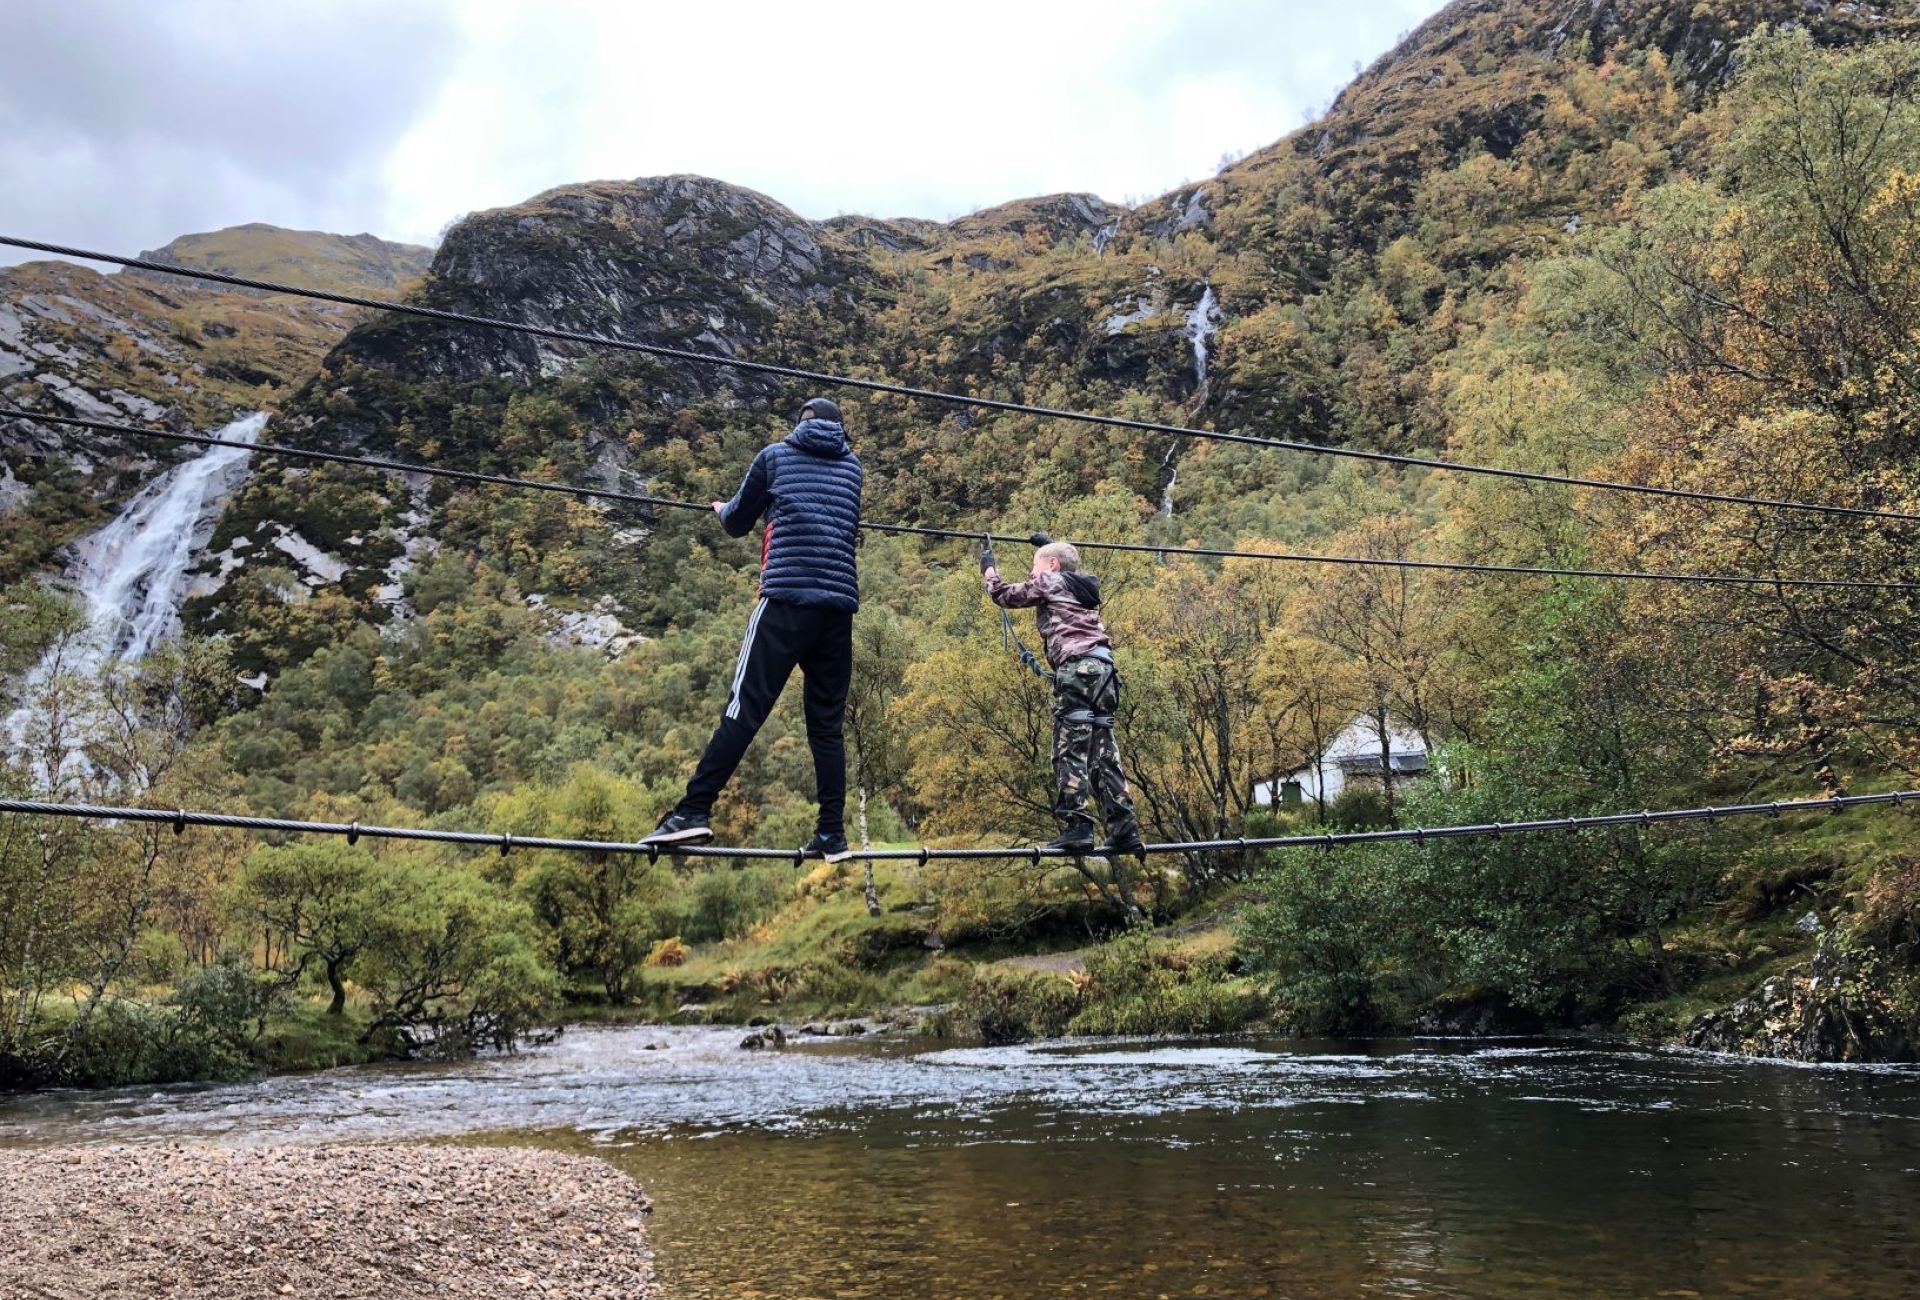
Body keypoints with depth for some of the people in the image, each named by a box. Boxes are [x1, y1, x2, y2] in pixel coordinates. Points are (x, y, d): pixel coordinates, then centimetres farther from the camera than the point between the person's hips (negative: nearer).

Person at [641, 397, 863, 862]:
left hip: (787, 598, -3)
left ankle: (694, 812, -17)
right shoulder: (852, 466, 19)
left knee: (746, 707, -9)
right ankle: (832, 834, 3)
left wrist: (722, 510, 46)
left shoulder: (776, 455, 11)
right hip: (840, 604, 3)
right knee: (827, 722, 7)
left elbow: (738, 522, 21)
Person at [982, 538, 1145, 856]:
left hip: (1076, 667, -8)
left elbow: (1005, 595, 18)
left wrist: (988, 568, 34)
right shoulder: (1080, 585, 27)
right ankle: (1124, 830, 2)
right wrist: (1049, 544, 63)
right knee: (1103, 753, 6)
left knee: (1070, 751, -10)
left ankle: (1076, 829, -17)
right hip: (1102, 667, 8)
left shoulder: (1048, 582, 8)